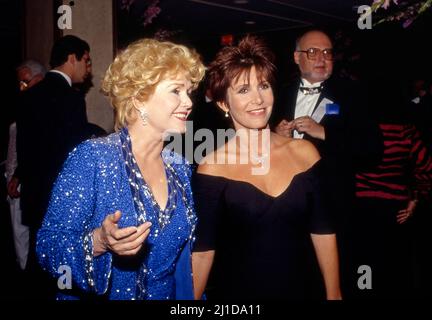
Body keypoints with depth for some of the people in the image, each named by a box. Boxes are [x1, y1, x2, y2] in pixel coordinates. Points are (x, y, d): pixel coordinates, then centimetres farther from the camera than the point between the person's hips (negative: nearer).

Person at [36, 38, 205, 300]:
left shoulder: (179, 167, -2)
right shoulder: (92, 157, -19)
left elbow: (181, 251, 9)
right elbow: (48, 247, -20)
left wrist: (192, 296, 2)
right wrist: (99, 241, -35)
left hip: (168, 296, 5)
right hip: (98, 295, -5)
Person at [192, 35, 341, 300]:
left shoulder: (304, 152, -4)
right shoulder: (212, 168, -13)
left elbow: (322, 231, 1)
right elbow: (203, 249, -10)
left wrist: (334, 293, 4)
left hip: (302, 289, 3)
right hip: (236, 291, -3)